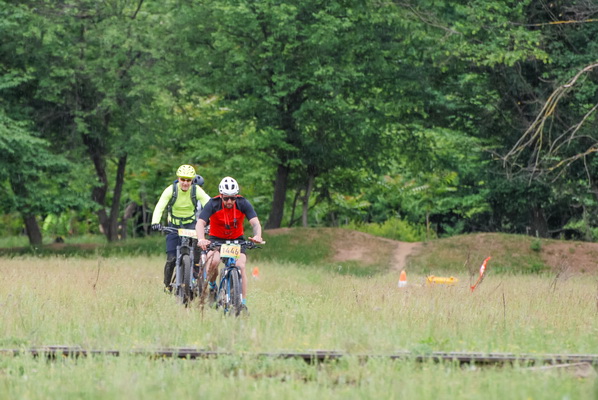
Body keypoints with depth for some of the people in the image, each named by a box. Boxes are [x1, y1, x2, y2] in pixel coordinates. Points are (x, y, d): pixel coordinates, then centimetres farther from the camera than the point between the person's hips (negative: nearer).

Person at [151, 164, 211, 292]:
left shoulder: (197, 191, -13)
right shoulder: (171, 190, -15)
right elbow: (160, 207, -23)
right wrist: (155, 223, -40)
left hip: (191, 224, 0)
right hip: (174, 226, 0)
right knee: (171, 258, -7)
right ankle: (167, 285, 12)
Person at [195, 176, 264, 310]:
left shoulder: (243, 203, -19)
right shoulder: (213, 204, -23)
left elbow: (255, 223, -28)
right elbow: (200, 223, -32)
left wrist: (257, 236, -51)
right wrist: (201, 239, -53)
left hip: (236, 239, 1)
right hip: (216, 239, -1)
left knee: (241, 266, -20)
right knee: (214, 261, -29)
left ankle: (243, 303, -13)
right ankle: (211, 285, 2)